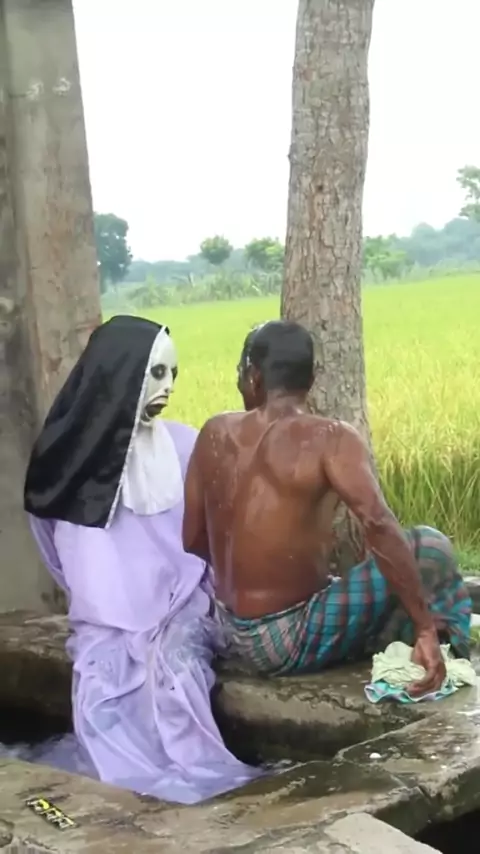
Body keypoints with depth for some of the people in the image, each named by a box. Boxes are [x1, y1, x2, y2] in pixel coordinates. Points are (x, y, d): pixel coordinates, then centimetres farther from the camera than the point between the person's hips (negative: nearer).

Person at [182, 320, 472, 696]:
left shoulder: (215, 433, 1)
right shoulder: (330, 438, -15)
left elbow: (191, 542, 6)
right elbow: (380, 526, -29)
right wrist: (426, 630, -25)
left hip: (234, 633, 7)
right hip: (289, 641, -7)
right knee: (430, 547, 0)